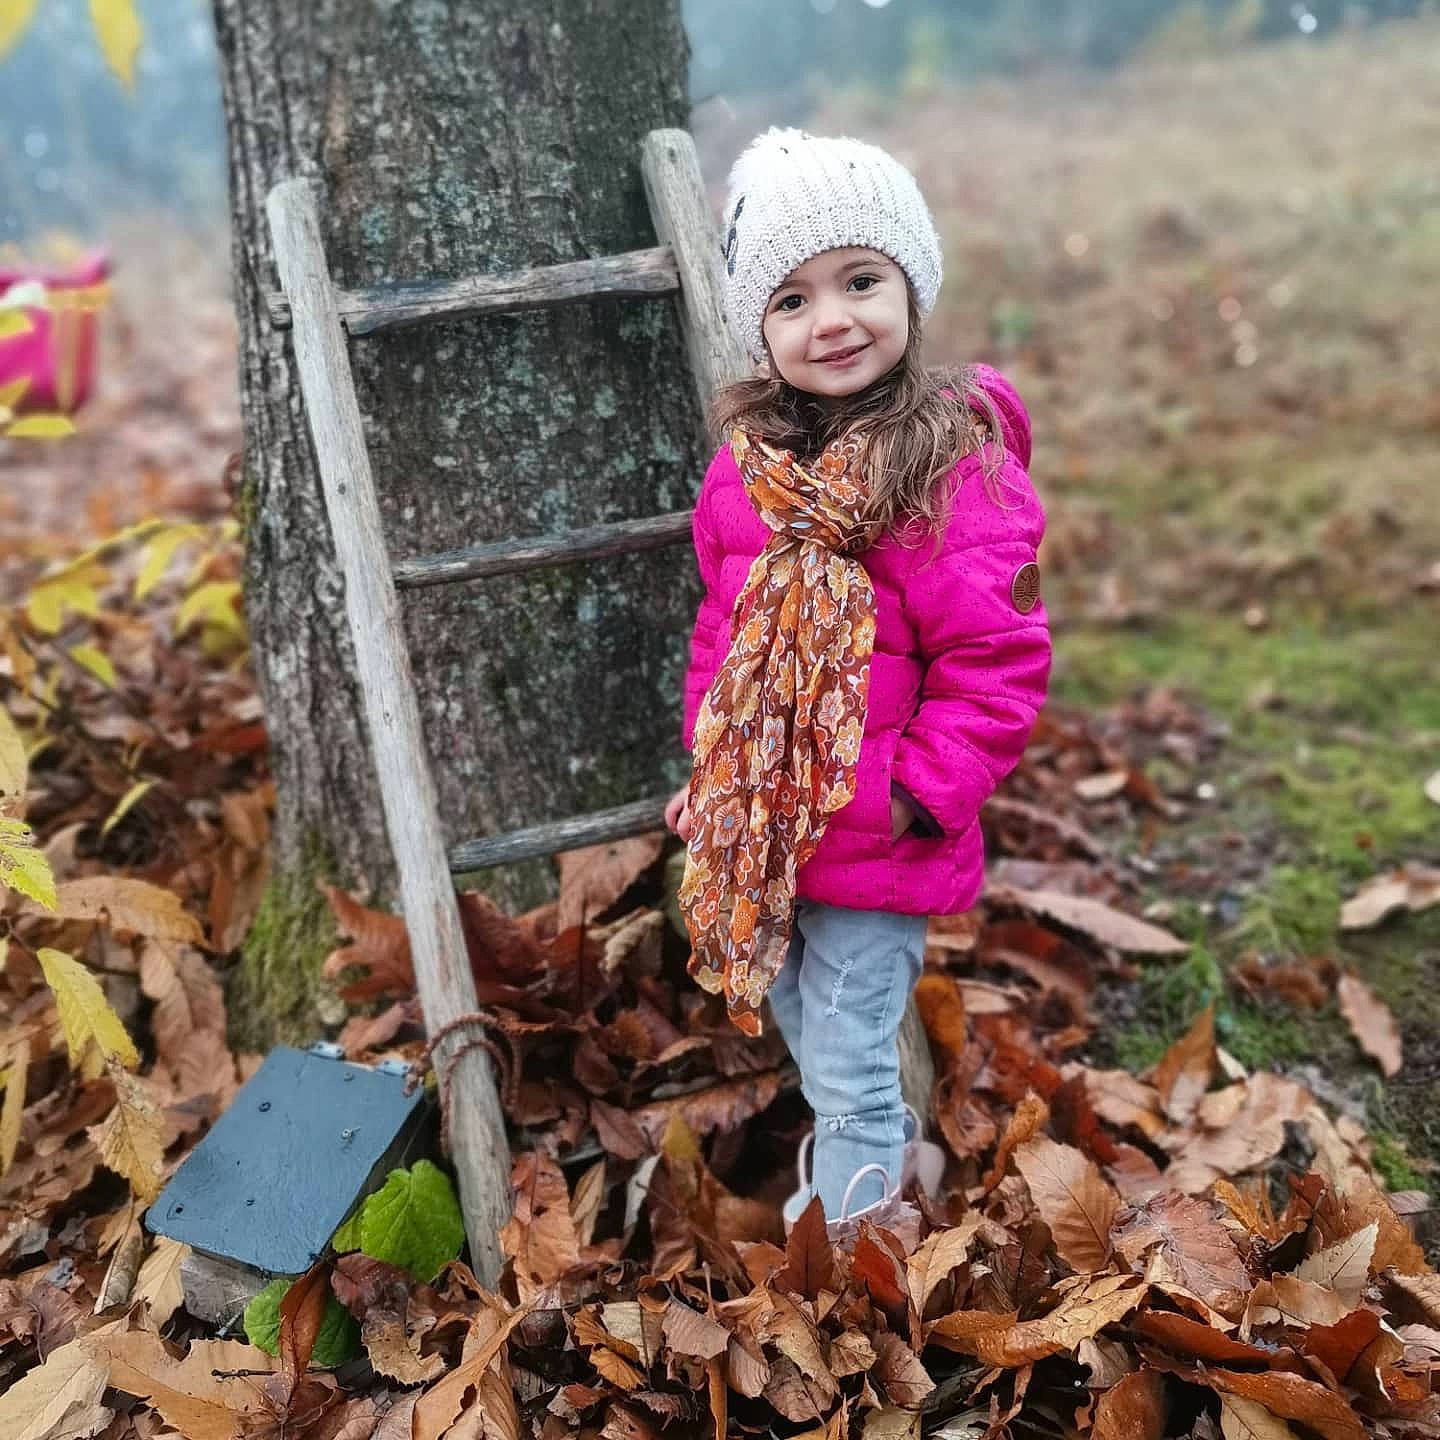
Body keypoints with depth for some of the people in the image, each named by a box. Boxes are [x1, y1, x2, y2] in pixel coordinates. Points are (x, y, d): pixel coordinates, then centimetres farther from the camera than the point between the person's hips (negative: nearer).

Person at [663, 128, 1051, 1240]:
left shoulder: (958, 471, -18)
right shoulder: (749, 461, 3)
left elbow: (997, 665, -17)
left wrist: (918, 795, -18)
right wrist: (708, 762, 13)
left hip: (879, 844, -7)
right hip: (756, 823, 7)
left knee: (845, 1059, 5)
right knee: (797, 1019, 25)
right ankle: (891, 1151, 52)